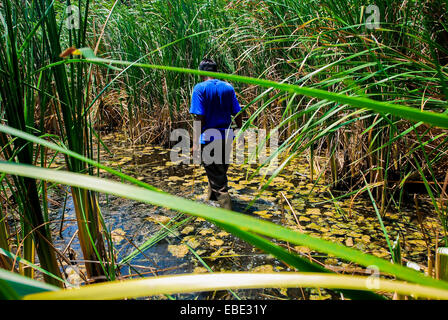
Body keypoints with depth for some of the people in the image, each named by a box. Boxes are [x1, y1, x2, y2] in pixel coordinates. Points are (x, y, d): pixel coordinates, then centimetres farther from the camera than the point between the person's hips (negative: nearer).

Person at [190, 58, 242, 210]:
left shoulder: (200, 88, -8)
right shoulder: (228, 87, 6)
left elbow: (199, 117, -16)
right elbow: (237, 114, 5)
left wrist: (196, 142, -15)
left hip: (208, 138, -6)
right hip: (227, 136, 6)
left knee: (216, 176, -1)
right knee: (220, 170, 23)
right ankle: (211, 199, 45)